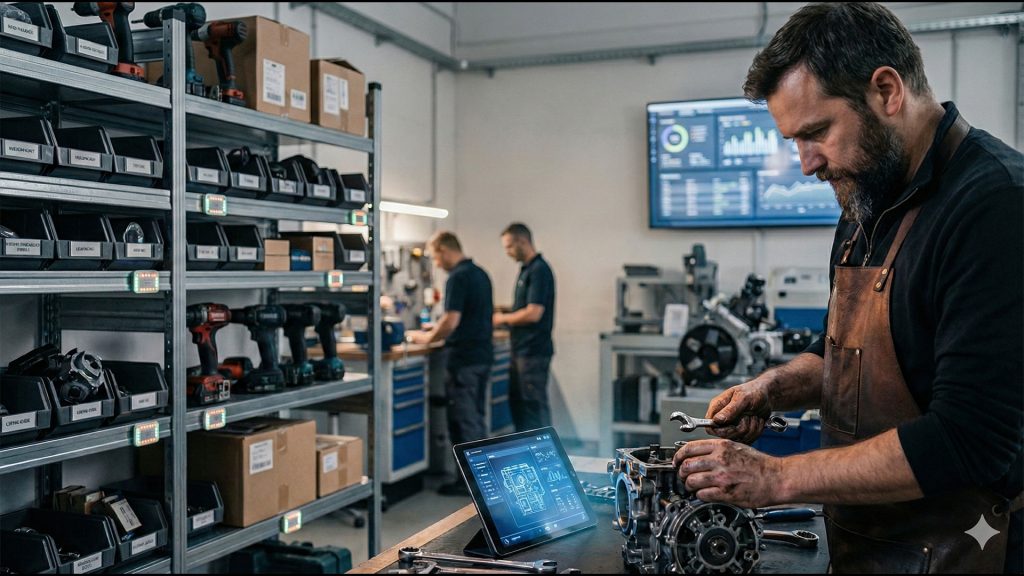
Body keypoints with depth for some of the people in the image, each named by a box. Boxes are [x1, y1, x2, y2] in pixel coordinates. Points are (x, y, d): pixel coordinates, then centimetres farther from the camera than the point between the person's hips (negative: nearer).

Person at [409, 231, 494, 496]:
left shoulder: (458, 277, -16)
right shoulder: (480, 273, 13)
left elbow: (451, 321, -23)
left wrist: (427, 338, -6)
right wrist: (438, 330, 21)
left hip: (464, 358, -9)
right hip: (483, 354, 9)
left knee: (463, 419, -1)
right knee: (475, 417, 16)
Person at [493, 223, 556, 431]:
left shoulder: (539, 270, -16)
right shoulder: (526, 269, 13)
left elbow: (533, 313, -23)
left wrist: (504, 318, -9)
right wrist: (504, 317, 7)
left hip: (534, 351, -10)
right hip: (522, 350, 10)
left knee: (535, 405, -3)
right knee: (517, 400, 16)